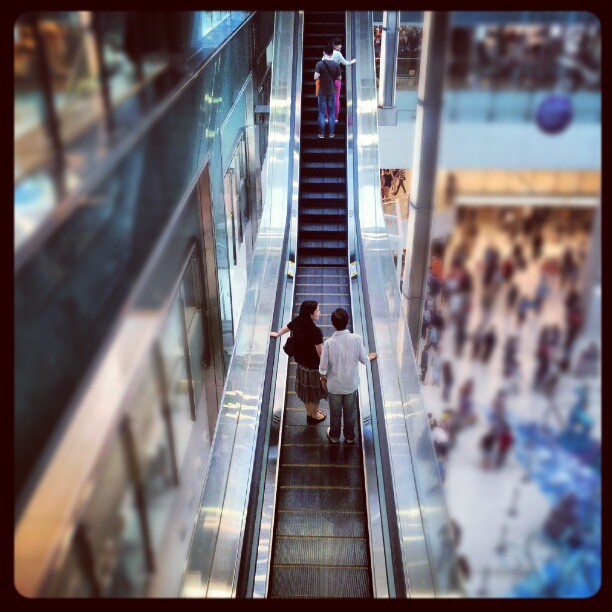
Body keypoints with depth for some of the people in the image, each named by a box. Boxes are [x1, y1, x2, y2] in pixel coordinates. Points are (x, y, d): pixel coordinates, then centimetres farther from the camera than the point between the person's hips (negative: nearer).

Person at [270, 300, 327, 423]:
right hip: (313, 367, -7)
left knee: (306, 389, 26)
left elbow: (287, 328, 11)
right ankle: (314, 415, 39)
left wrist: (277, 334, 31)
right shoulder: (315, 332, -34)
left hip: (301, 363, 7)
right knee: (315, 391, 17)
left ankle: (309, 412, 47)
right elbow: (321, 353, -29)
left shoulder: (298, 321, -11)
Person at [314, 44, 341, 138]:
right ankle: (331, 133, 11)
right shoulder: (336, 64, -5)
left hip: (322, 92, -2)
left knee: (321, 113, 6)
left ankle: (322, 133, 7)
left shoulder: (320, 64, -12)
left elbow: (316, 77, -17)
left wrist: (321, 76, 4)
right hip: (332, 92, 2)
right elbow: (339, 78, 1)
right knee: (332, 113, 9)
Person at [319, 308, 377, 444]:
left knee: (335, 412, 22)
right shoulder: (356, 339, -23)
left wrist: (323, 379, 5)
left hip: (334, 384, -1)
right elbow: (364, 360, -9)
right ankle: (349, 436, 43)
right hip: (351, 383, 1)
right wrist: (370, 357, 14)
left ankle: (334, 436, 43)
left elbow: (323, 367, -16)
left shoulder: (329, 343, -27)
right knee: (350, 411, 24)